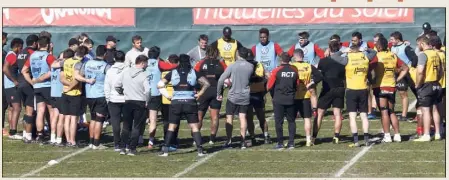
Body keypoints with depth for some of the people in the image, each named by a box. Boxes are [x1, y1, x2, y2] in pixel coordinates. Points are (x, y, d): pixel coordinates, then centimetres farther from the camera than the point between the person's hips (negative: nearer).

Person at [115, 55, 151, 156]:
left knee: (126, 126, 13)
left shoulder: (125, 72, 2)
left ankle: (122, 148, 9)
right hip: (140, 103, -4)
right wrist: (146, 102, -4)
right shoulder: (144, 75, -11)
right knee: (136, 127, 4)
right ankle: (132, 149, 1)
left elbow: (116, 86, 5)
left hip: (128, 102, 4)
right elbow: (147, 90, -20)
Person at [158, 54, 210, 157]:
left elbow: (160, 85, 4)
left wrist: (167, 96, 6)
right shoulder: (194, 73, 4)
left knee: (171, 127, 8)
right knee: (194, 127, 3)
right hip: (190, 102, -1)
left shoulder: (173, 73, 6)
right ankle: (200, 150, -5)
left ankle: (165, 150, 2)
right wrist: (200, 94, 3)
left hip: (176, 102, 1)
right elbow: (206, 84, -3)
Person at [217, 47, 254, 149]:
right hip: (245, 96, 2)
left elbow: (221, 80, -11)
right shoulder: (251, 66, -2)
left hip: (233, 96, -2)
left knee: (229, 117, 6)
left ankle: (228, 141, 3)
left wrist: (219, 94, 0)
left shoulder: (232, 66, -9)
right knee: (242, 117, 5)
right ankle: (243, 141, 1)